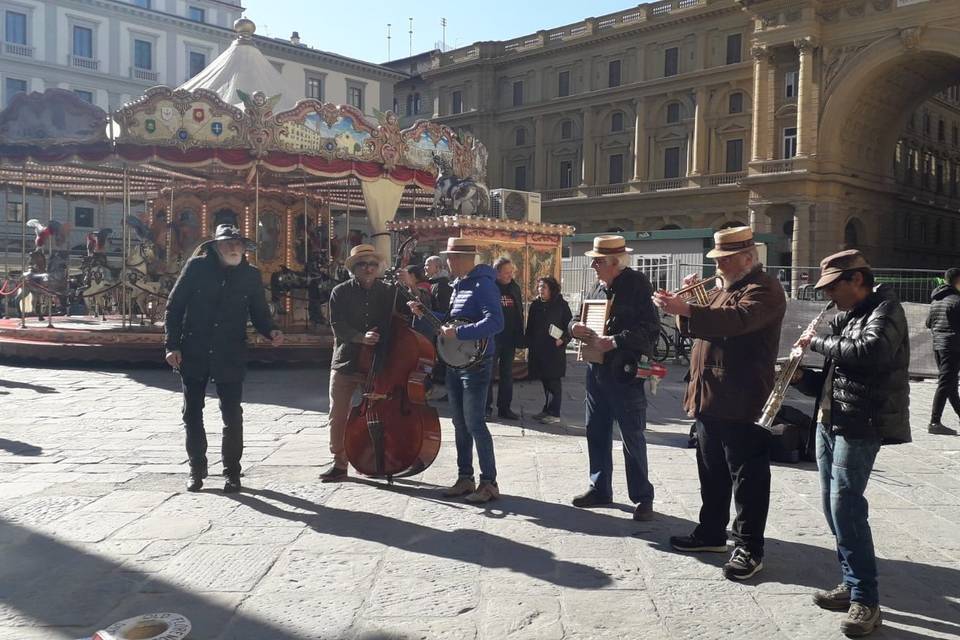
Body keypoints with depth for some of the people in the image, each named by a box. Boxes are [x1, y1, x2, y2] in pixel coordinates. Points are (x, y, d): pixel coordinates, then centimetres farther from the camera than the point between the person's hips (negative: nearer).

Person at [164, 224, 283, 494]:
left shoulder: (250, 274, 3)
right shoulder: (197, 267, -2)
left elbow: (259, 312, 8)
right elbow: (174, 306, 0)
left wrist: (271, 332, -14)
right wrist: (172, 345, -6)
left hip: (230, 357, 0)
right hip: (193, 355, 0)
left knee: (232, 417, 2)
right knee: (192, 415, 10)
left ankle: (232, 472, 16)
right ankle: (196, 469, 25)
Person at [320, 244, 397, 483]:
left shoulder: (387, 292, 6)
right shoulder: (340, 292, 1)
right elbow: (338, 326, -8)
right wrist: (361, 337, -24)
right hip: (345, 362, -1)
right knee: (338, 416, 2)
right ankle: (339, 464, 14)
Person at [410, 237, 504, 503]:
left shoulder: (483, 284, -15)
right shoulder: (458, 284, 14)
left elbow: (495, 322, -27)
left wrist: (458, 332, -28)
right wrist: (426, 313, 13)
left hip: (476, 363, -9)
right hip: (455, 362, 9)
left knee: (474, 423, -8)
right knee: (460, 424, 12)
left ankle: (489, 483, 1)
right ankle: (465, 478, 22)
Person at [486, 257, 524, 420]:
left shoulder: (515, 288, 9)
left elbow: (519, 313, 12)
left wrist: (520, 338, 8)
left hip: (509, 339, 6)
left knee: (507, 374, 10)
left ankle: (505, 407, 18)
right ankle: (486, 407, 11)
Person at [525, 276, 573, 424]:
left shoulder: (561, 305, -3)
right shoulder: (535, 305, 10)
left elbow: (570, 326, -2)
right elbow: (530, 328, 14)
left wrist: (563, 340, -16)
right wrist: (529, 345, 9)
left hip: (554, 350, -5)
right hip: (538, 350, 5)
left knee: (554, 382, -3)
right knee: (545, 381, 12)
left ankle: (555, 414, 1)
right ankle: (547, 411, 21)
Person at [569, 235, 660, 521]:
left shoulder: (637, 285, -12)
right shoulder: (600, 286, 10)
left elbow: (649, 329, -19)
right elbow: (586, 316, 19)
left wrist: (613, 342, -26)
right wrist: (575, 326, -4)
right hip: (596, 369, 8)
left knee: (633, 437, 1)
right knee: (596, 432, 14)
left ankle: (642, 497, 14)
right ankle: (600, 489, 28)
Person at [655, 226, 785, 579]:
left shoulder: (764, 289, -10)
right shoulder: (721, 288, 19)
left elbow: (737, 319, -29)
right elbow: (695, 327, 19)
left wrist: (686, 308, -34)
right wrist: (684, 304, -1)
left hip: (742, 401, -9)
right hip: (708, 396, 9)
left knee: (747, 475, -1)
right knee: (711, 471, 17)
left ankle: (749, 547, 7)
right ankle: (712, 532, 29)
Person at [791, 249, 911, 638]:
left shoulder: (885, 310, -7)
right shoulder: (845, 318, 17)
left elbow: (870, 353, -28)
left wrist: (817, 342, -16)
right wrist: (801, 377, 2)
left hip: (861, 426, -9)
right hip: (829, 423, 9)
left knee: (846, 507, -12)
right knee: (833, 506, 10)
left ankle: (866, 600, -2)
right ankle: (853, 584, 21)